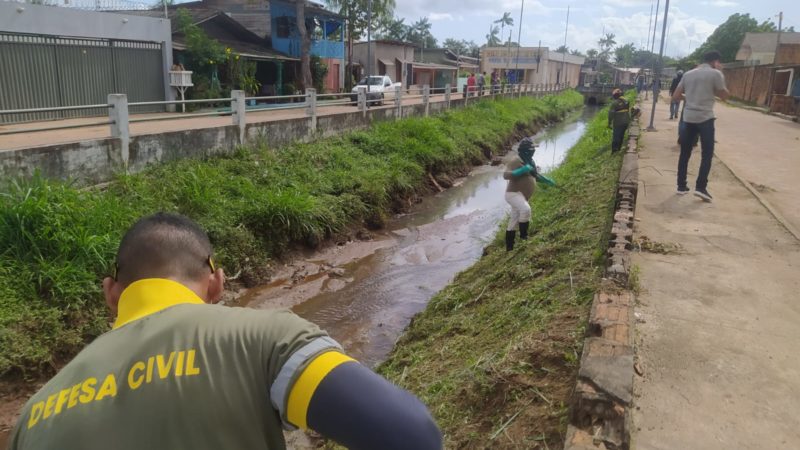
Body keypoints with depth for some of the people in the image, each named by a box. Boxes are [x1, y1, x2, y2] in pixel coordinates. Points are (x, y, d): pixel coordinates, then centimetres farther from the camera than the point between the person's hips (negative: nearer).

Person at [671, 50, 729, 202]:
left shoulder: (688, 74, 10)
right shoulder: (715, 74, -4)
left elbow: (675, 97, 9)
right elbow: (724, 95, 6)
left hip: (688, 117, 5)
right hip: (705, 118, -4)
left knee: (685, 153, 10)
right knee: (707, 154, 2)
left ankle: (681, 186, 12)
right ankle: (701, 187, -6)